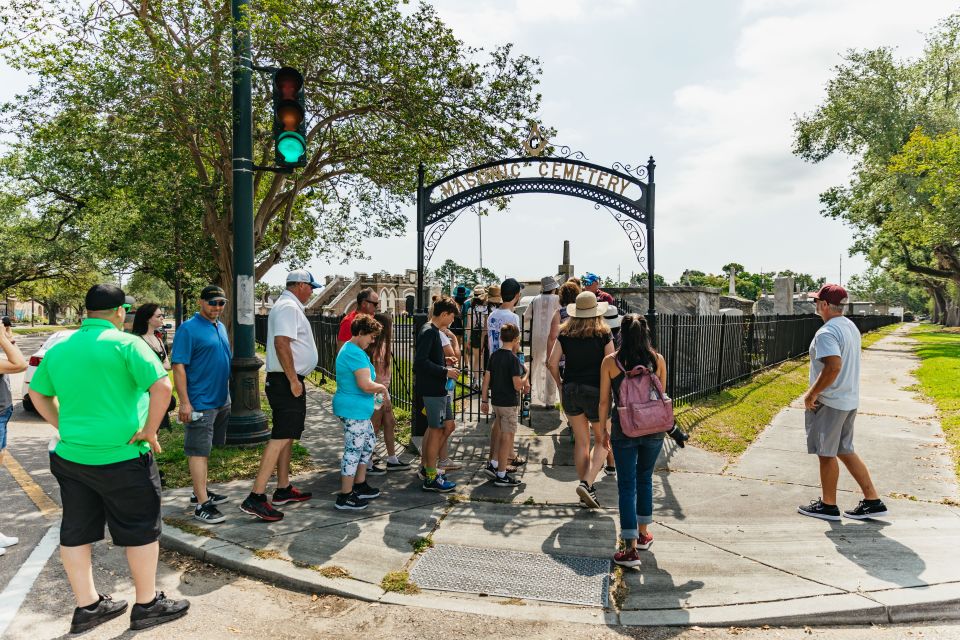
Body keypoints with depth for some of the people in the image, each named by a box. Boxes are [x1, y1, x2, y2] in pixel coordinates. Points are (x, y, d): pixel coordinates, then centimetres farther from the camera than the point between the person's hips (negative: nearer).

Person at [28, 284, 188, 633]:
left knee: (76, 531, 16)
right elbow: (162, 387, -24)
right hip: (121, 458, -6)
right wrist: (150, 431, -13)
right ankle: (147, 605, 20)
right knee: (140, 529, 8)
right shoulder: (126, 343, -13)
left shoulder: (59, 349, 7)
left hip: (70, 456, 7)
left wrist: (63, 427, 17)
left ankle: (87, 606, 29)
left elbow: (38, 394, 18)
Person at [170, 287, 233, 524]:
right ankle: (202, 504, -2)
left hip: (221, 401, 8)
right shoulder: (188, 329, -12)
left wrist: (228, 395, 20)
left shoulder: (221, 327, 12)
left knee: (205, 449, 17)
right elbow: (178, 367, -16)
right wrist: (184, 402, -20)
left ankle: (200, 491, 28)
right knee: (198, 451, -5)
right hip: (199, 403, -8)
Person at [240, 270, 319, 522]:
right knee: (281, 437, -13)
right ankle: (256, 497, -13)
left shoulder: (287, 306, 20)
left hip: (287, 381, 11)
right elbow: (281, 343, -25)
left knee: (287, 436, 16)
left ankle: (283, 489, 25)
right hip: (286, 381, -11)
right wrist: (293, 381, -23)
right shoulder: (289, 307, -14)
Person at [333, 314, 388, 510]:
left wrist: (377, 387, 13)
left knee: (369, 442, 20)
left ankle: (360, 486, 30)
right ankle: (345, 497, 4)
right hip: (354, 410, -11)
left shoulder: (350, 350, 15)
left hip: (358, 409, 11)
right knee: (354, 449, -4)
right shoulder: (355, 354, -21)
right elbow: (366, 385, -29)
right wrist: (382, 388, -10)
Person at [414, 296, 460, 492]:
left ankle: (427, 466, 26)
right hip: (432, 389, -10)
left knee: (448, 426, 15)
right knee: (436, 431, -3)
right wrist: (445, 371, -19)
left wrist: (444, 363, 11)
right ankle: (431, 478, 7)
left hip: (438, 388, 10)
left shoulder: (433, 331, 15)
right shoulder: (429, 332, -16)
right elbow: (420, 361, -25)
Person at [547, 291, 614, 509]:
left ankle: (587, 489, 21)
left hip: (570, 390, 3)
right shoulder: (603, 334, -5)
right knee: (603, 441, 12)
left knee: (581, 442, 14)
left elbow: (552, 363, -3)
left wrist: (560, 383, 12)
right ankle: (586, 483, -5)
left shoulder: (565, 334, 2)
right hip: (595, 391, -3)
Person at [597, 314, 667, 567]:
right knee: (645, 480, 21)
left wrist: (604, 431, 10)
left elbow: (605, 401, -2)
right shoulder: (658, 360, -1)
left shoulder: (610, 362, -6)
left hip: (624, 430, -2)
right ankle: (643, 534, 36)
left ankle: (631, 549, 1)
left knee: (627, 485, 4)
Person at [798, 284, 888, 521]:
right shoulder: (851, 327, 11)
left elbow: (833, 367, -31)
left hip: (829, 403, -9)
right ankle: (872, 501, 22)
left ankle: (828, 505, 17)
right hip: (849, 400, 9)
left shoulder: (826, 333, -20)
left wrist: (812, 393, -21)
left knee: (826, 453, 5)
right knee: (845, 451, 19)